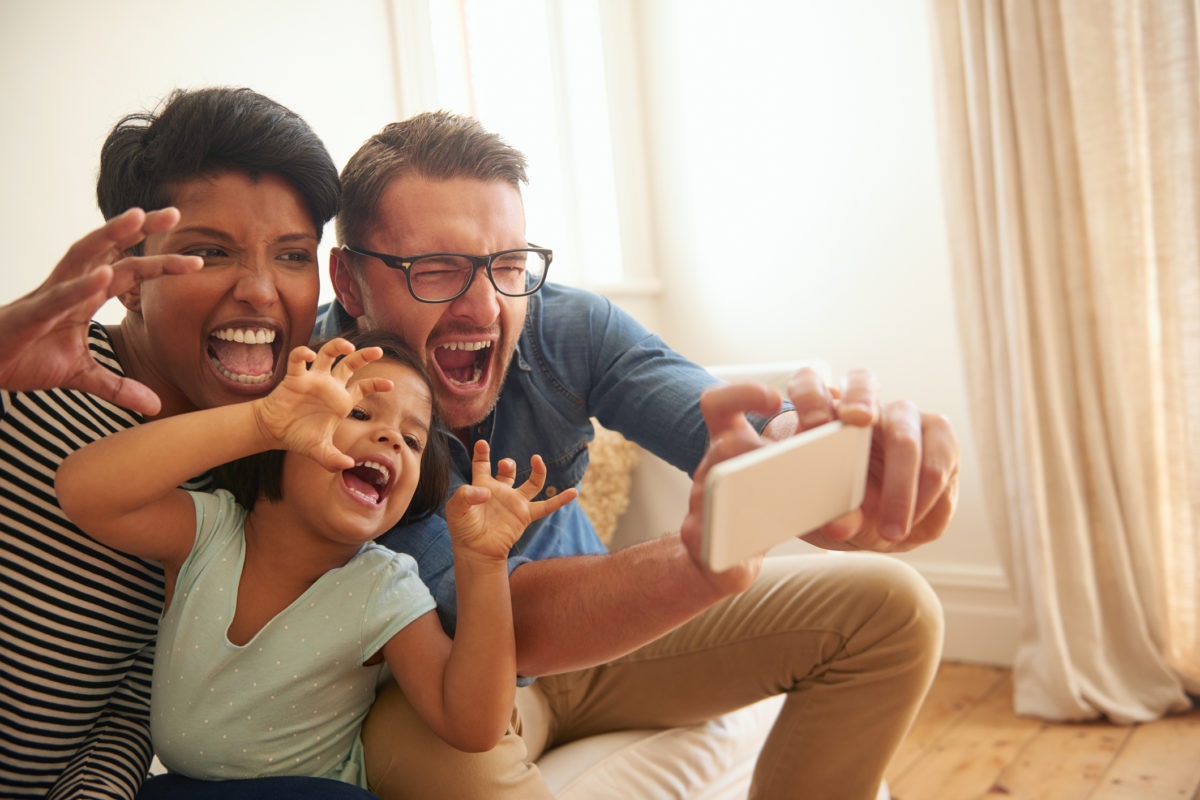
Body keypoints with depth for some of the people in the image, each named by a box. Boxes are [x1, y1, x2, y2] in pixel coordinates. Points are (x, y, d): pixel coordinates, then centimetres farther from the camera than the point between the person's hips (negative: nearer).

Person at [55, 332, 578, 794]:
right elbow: (82, 489, -33)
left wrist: (481, 561, -35)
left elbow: (472, 727, -25)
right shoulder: (205, 533, -14)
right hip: (173, 782, 1)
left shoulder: (386, 596, -16)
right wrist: (261, 421, -43)